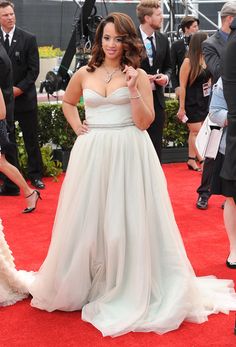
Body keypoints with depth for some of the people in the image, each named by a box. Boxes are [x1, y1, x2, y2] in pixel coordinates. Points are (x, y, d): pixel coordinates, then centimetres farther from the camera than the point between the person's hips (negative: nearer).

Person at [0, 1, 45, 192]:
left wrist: (19, 88, -14)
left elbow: (34, 70, -5)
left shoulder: (28, 39, -2)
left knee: (32, 140, 8)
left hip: (25, 97, -1)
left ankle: (36, 175, 21)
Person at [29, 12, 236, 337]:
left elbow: (144, 122, -5)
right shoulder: (84, 74, 8)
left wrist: (134, 89, -16)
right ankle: (84, 285, 25)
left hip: (129, 154, -2)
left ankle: (131, 290, 16)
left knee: (128, 220, 1)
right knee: (87, 221, 7)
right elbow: (67, 102, 27)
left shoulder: (138, 75, 0)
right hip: (92, 154, 3)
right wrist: (77, 126, 10)